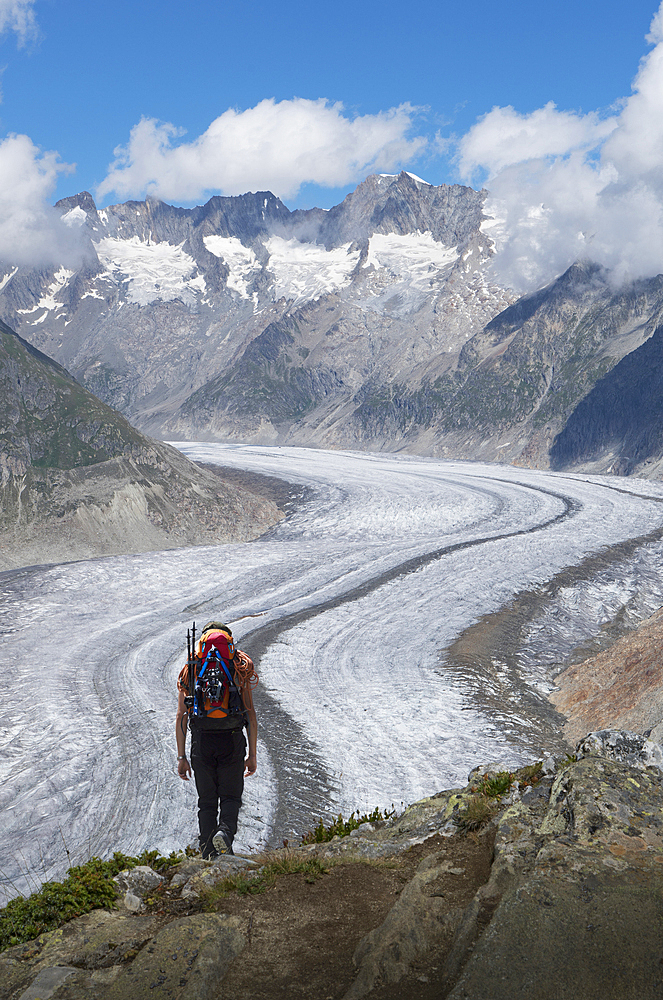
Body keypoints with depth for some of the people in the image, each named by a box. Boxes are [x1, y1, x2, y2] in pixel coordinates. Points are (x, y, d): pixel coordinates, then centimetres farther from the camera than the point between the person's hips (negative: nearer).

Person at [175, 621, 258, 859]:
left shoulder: (190, 670, 9)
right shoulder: (240, 669, 7)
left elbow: (181, 717, 4)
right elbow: (251, 714, 2)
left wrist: (181, 757, 7)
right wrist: (252, 755, 6)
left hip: (201, 741, 1)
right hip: (232, 740, -1)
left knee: (206, 802, 12)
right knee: (230, 797, 12)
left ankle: (208, 856, 7)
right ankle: (225, 832, -16)